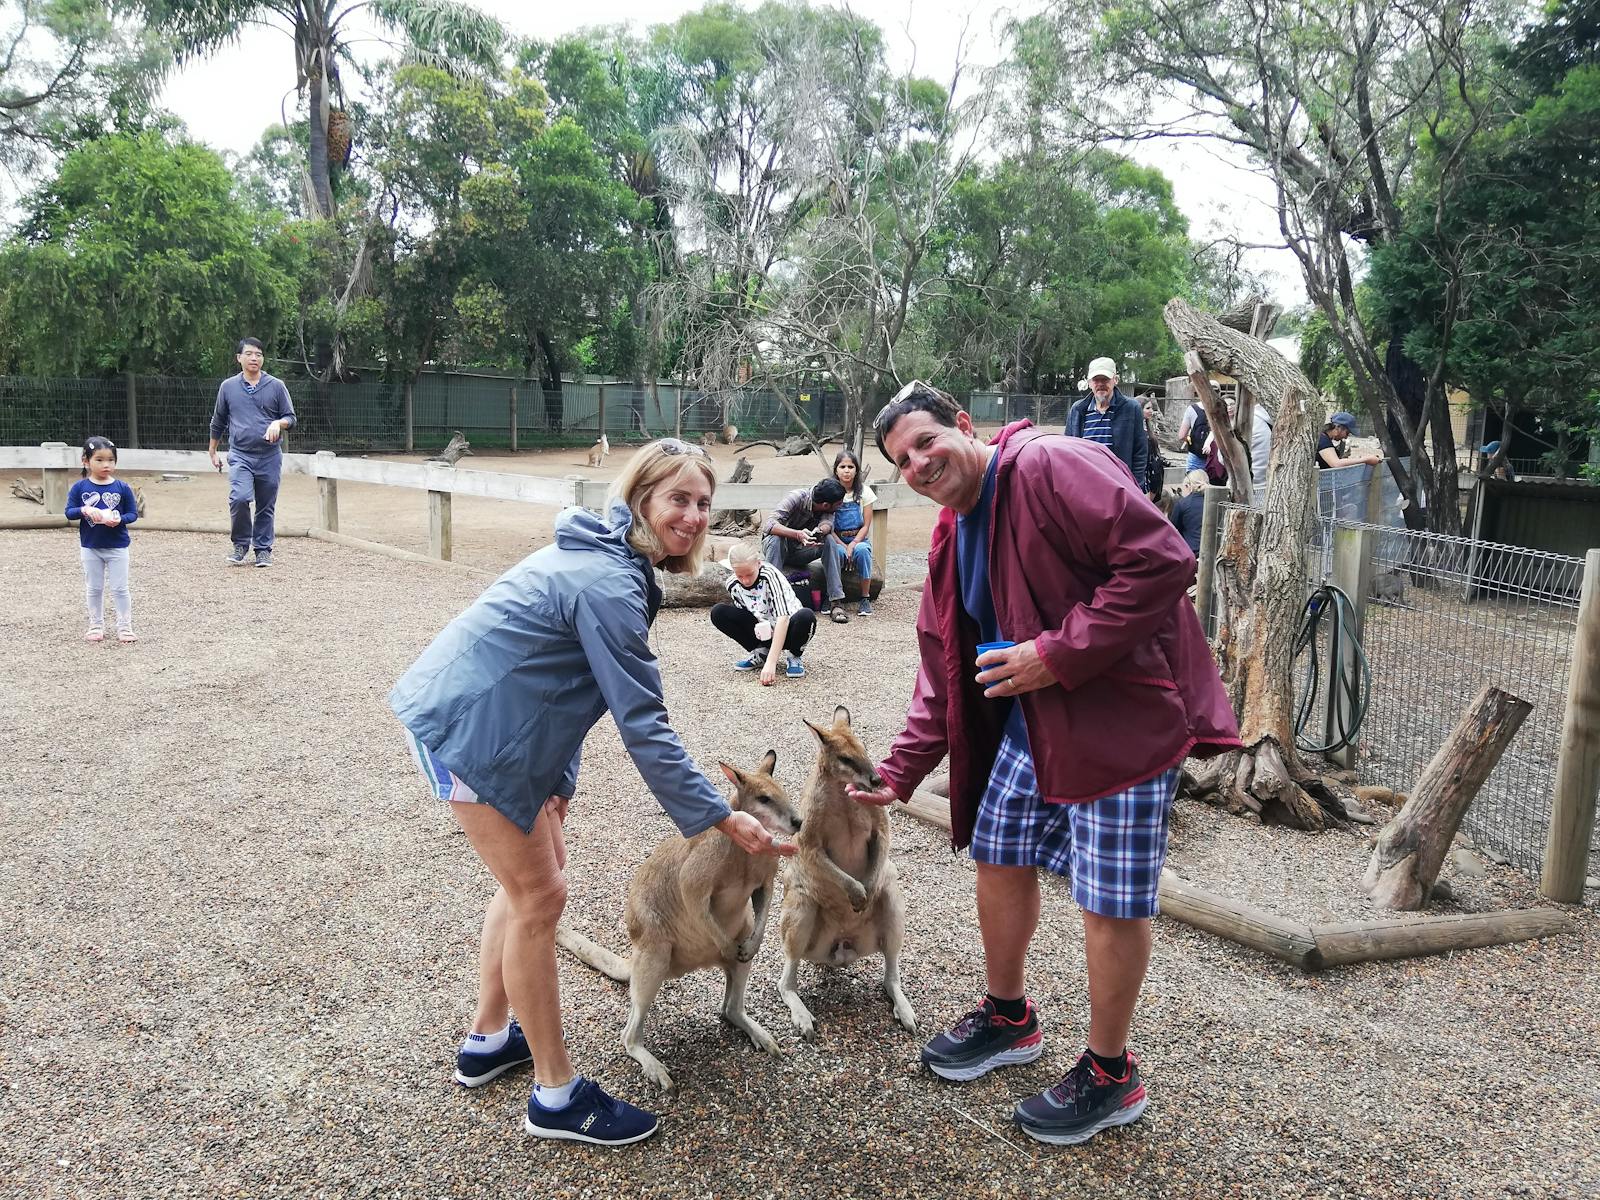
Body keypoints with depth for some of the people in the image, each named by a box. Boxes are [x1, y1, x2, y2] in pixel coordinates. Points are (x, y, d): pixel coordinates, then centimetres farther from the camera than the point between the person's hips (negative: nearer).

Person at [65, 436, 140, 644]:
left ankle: (125, 627, 11)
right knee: (93, 589, 12)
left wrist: (119, 519, -23)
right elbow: (69, 512, -4)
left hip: (117, 547, -1)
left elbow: (133, 514, -3)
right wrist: (84, 510, -24)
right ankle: (96, 626, 22)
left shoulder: (122, 488, -6)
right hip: (90, 547, 1)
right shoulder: (79, 487, -3)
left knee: (120, 589, 3)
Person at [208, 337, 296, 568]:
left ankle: (263, 549, 18)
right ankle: (241, 544, 2)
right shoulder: (228, 387, 9)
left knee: (266, 507, 4)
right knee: (239, 498, -18)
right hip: (240, 455, 0)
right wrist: (212, 451, 22)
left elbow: (291, 418, 8)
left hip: (270, 457, 0)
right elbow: (218, 421, 19)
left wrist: (278, 423, -14)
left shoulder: (276, 386, 5)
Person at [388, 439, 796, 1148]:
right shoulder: (610, 585, -22)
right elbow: (642, 723, -24)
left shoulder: (603, 559, 9)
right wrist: (720, 818, -21)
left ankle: (488, 1040, 34)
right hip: (467, 728, -10)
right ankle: (557, 1096, 10)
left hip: (487, 715, 10)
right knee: (540, 895, -3)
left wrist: (560, 778, 12)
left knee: (534, 870, 19)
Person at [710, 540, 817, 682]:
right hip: (762, 632, 4)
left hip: (785, 630, -4)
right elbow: (741, 616, 3)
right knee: (717, 612, -16)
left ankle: (792, 656, -7)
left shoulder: (770, 575, -28)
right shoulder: (732, 584, -13)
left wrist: (771, 662, -46)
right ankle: (760, 652, -1)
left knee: (806, 617, -39)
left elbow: (782, 618, -37)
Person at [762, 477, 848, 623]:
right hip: (778, 547, -4)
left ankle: (836, 602, -28)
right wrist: (798, 534, -52)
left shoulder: (826, 506, -9)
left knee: (829, 541, -24)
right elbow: (767, 525, -36)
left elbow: (827, 523, -27)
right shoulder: (797, 498, -25)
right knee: (776, 538, -38)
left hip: (800, 552, 4)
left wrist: (821, 531, -52)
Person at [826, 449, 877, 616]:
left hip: (859, 540, 0)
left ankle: (865, 598, -24)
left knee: (861, 550, -35)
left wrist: (853, 544, -17)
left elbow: (866, 525, -1)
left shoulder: (864, 491, 2)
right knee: (837, 551, -36)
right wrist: (843, 545, -17)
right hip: (837, 540, 0)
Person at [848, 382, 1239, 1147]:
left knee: (1112, 899, 1)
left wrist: (1060, 653, -24)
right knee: (999, 857, 16)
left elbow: (1161, 560, -26)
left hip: (1124, 715, -9)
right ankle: (1008, 1018, 40)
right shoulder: (953, 538, 10)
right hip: (1028, 719, 9)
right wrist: (899, 771, 10)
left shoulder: (1049, 466, -18)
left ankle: (1109, 1075, 22)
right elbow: (944, 668, 15)